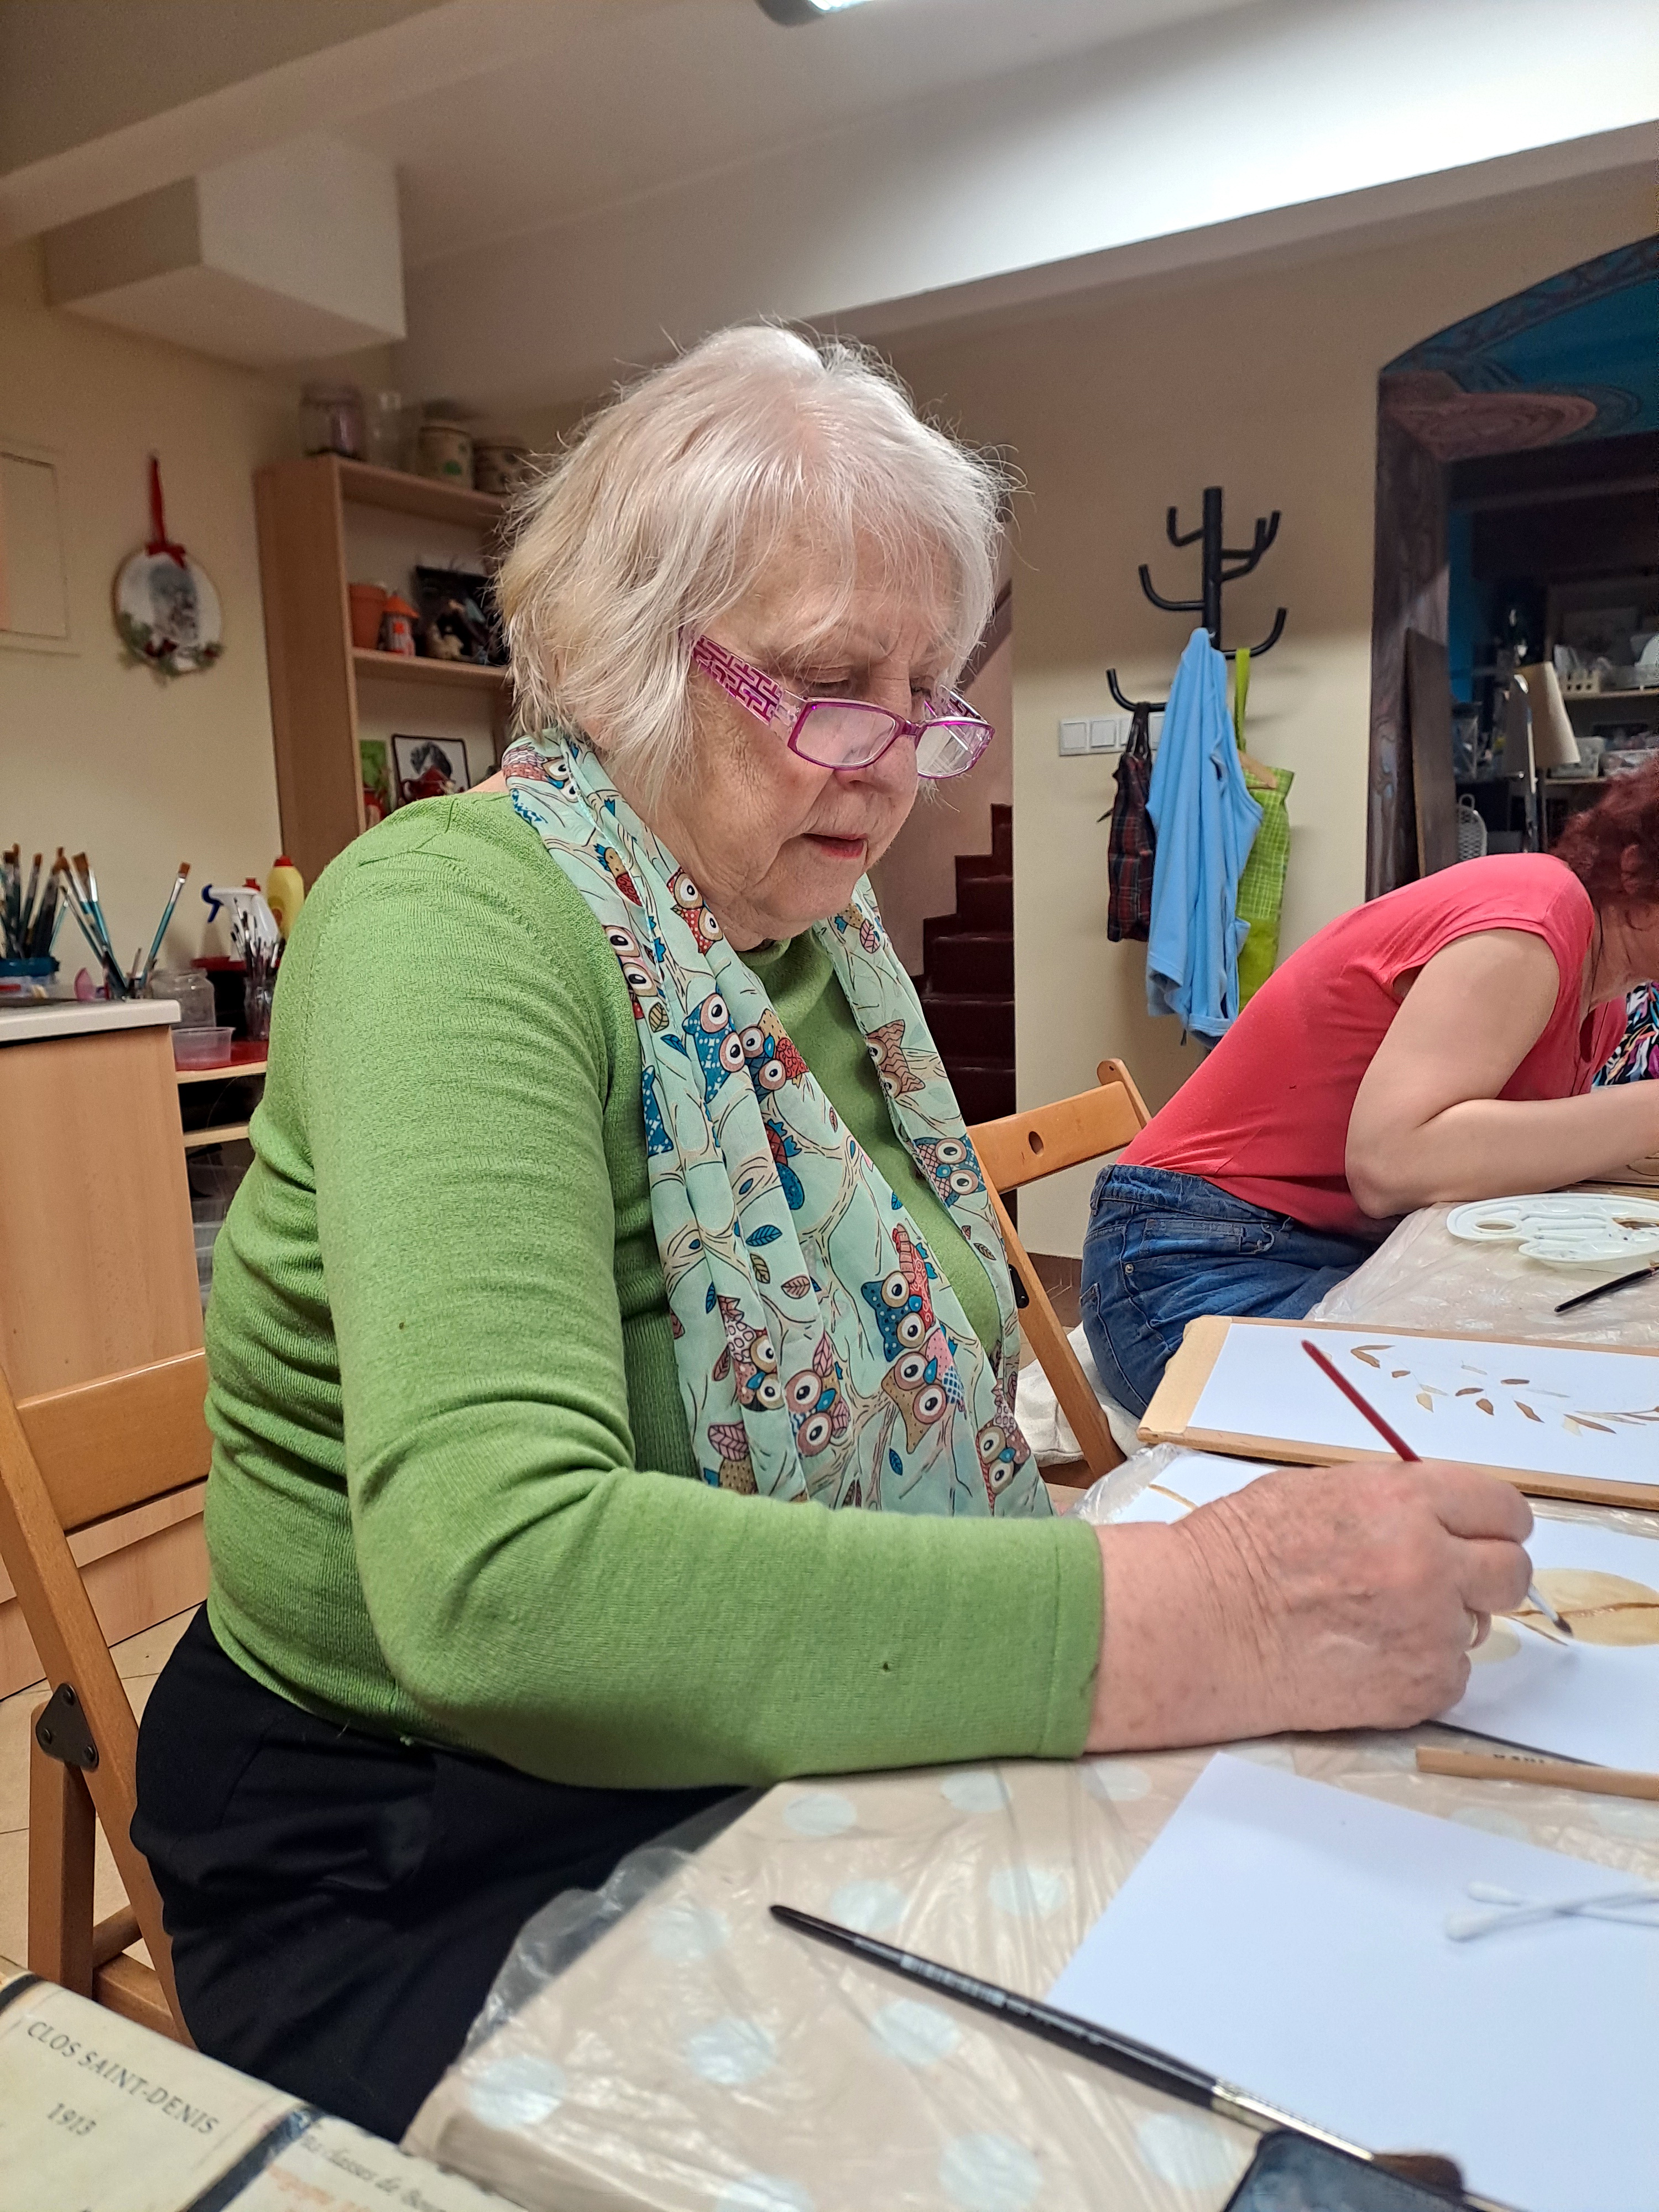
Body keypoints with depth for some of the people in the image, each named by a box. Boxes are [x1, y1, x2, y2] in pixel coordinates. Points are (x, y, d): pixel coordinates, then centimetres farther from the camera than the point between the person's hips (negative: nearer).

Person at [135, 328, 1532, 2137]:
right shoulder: (454, 919, -22)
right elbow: (493, 1577, -35)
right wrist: (1171, 1624, -35)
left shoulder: (823, 925, 5)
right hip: (435, 1857, -6)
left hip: (814, 1761, 7)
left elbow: (931, 1367, 6)